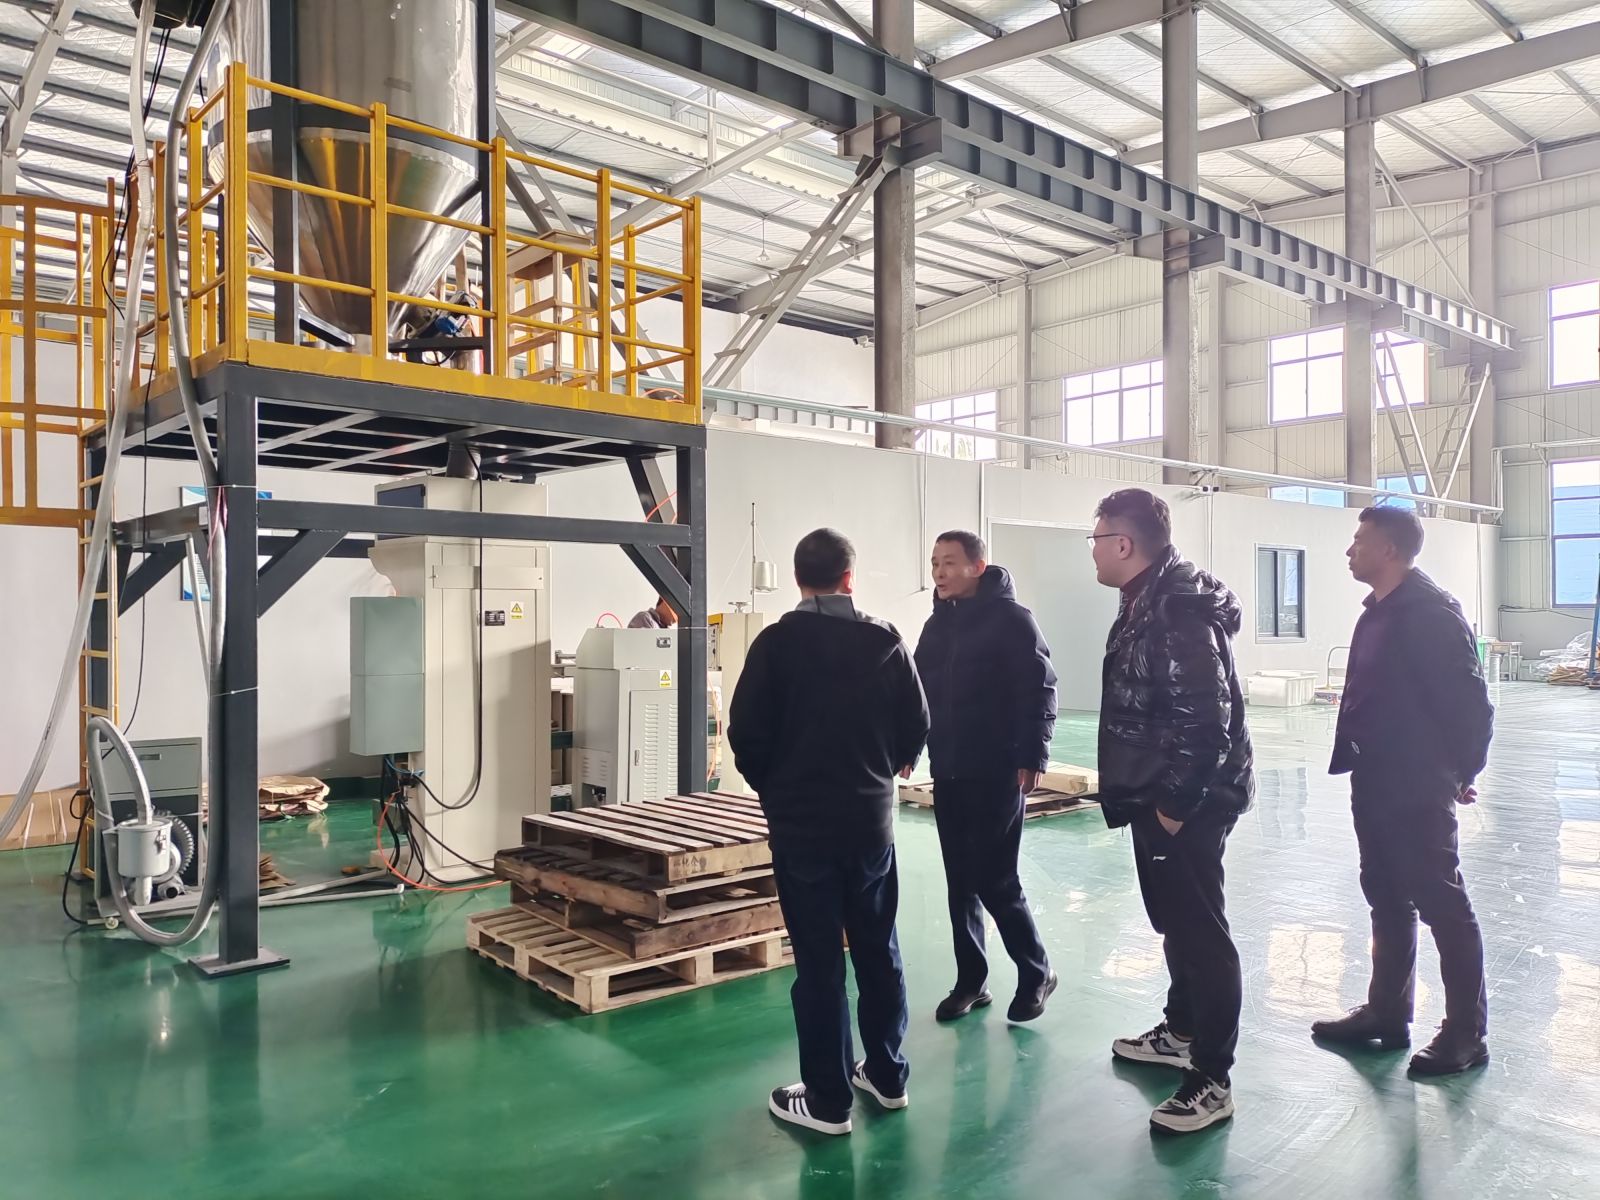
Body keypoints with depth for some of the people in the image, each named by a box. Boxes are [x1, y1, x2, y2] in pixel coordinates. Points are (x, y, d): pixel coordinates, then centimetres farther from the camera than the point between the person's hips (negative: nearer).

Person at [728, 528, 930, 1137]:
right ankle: (887, 1074, 29)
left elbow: (746, 733, -11)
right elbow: (917, 727, 2)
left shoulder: (777, 642, -11)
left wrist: (773, 786, 8)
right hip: (872, 818, 3)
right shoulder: (886, 641, -2)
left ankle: (827, 1099, 12)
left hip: (801, 822, -3)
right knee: (878, 949, 16)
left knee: (818, 960, 4)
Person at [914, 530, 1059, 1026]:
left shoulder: (1011, 619, -9)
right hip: (948, 774, 7)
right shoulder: (939, 623, 11)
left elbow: (1040, 690, -13)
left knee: (995, 882, -3)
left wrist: (1031, 756, -18)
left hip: (999, 774, -6)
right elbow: (921, 687, 15)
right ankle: (971, 981, 23)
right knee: (961, 882, 11)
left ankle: (1036, 974, 18)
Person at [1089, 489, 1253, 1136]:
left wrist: (1176, 803, -19)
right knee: (1173, 922, 22)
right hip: (1156, 799, 10)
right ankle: (1181, 1031, 40)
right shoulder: (1146, 604, 11)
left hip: (1186, 805, -10)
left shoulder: (1179, 613, -22)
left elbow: (1206, 719, -26)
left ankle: (1212, 1079, 11)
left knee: (1201, 932, 0)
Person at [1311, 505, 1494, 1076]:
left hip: (1419, 790, -9)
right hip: (1375, 784, 10)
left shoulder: (1431, 612, -17)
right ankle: (1387, 1013, 29)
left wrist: (1462, 771, -9)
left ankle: (1466, 1033, 16)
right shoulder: (1379, 611, 12)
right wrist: (1360, 760, 13)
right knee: (1388, 900, 17)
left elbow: (1470, 699, -17)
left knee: (1442, 905, 2)